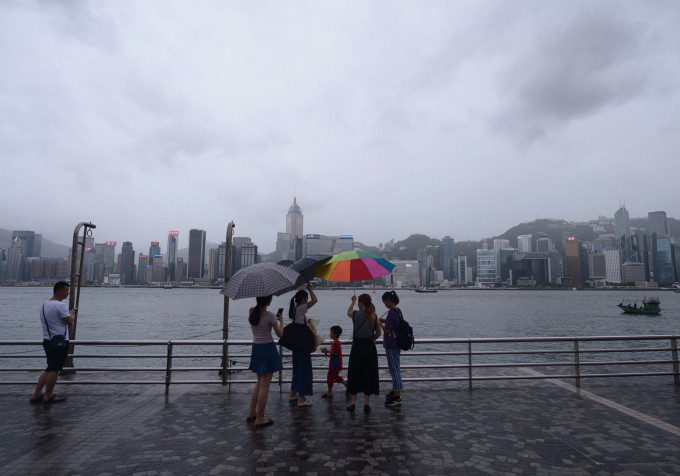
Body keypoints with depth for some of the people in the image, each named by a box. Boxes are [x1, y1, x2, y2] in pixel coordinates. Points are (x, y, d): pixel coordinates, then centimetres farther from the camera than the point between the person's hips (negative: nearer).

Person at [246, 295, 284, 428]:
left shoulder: (251, 313, 1)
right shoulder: (270, 316, -17)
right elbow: (280, 334, -9)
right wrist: (281, 320, 5)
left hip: (256, 348, 7)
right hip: (268, 349, -7)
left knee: (259, 382, 22)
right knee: (264, 385, 3)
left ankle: (251, 413, 28)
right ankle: (259, 419, 10)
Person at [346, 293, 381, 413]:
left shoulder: (356, 314, -8)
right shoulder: (374, 316, -1)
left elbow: (349, 312, 17)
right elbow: (378, 333, 7)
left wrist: (353, 301, 33)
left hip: (357, 347, -2)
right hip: (370, 348, 2)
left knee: (354, 374, 10)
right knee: (369, 375, 10)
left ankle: (352, 402, 17)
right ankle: (367, 403, 15)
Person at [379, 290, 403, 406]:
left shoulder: (391, 312, -22)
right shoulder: (398, 311, 7)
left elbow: (387, 330, -22)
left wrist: (379, 323, -7)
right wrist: (385, 320, 12)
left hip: (391, 345, -9)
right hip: (397, 344, 9)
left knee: (394, 369, -2)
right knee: (395, 368, 20)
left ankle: (397, 397, 5)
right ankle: (395, 391, 33)